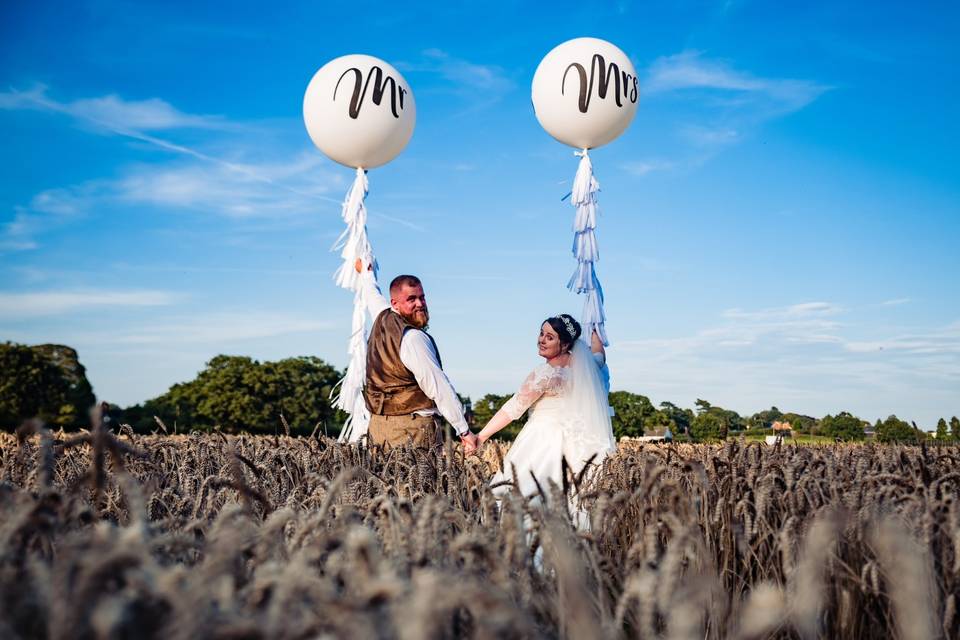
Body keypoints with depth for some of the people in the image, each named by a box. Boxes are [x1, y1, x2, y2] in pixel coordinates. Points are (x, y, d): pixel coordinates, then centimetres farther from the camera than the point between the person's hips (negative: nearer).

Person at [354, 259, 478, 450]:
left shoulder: (382, 318, 7)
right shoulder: (413, 339, -17)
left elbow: (373, 295, 32)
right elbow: (439, 387, -17)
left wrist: (366, 273, 55)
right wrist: (464, 431, -12)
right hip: (414, 428, -9)